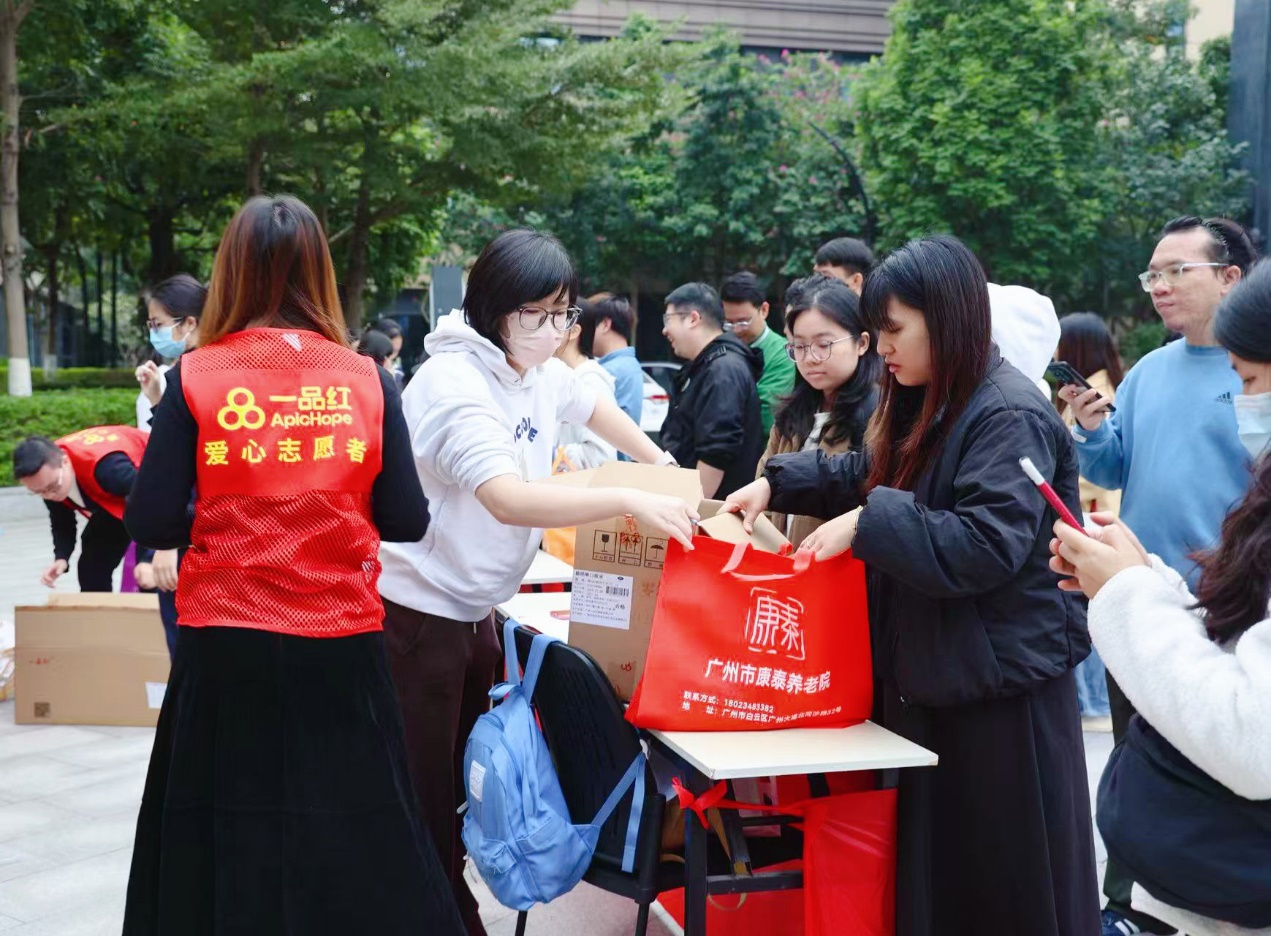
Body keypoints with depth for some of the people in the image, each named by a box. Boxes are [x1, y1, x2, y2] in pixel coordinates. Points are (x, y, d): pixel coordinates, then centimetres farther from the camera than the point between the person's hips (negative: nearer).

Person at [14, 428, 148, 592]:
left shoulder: (106, 467, -44)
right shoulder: (46, 476, -19)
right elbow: (62, 523, -4)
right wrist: (61, 558, -24)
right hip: (115, 499, 7)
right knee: (91, 569, 6)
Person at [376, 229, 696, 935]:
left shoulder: (543, 373, 3)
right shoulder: (455, 383, -23)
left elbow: (593, 407, 27)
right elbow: (509, 500, -37)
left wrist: (663, 465, 20)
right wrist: (630, 501, -41)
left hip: (475, 612, 9)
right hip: (417, 617, -8)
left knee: (461, 792, 17)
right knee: (422, 806, -3)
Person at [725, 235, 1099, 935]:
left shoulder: (1009, 417, -19)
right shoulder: (929, 407, 11)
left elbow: (988, 547, -28)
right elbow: (870, 478, 22)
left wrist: (868, 524, -27)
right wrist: (776, 484, 9)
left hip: (998, 688, -9)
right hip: (931, 673, 9)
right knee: (930, 863, 19)